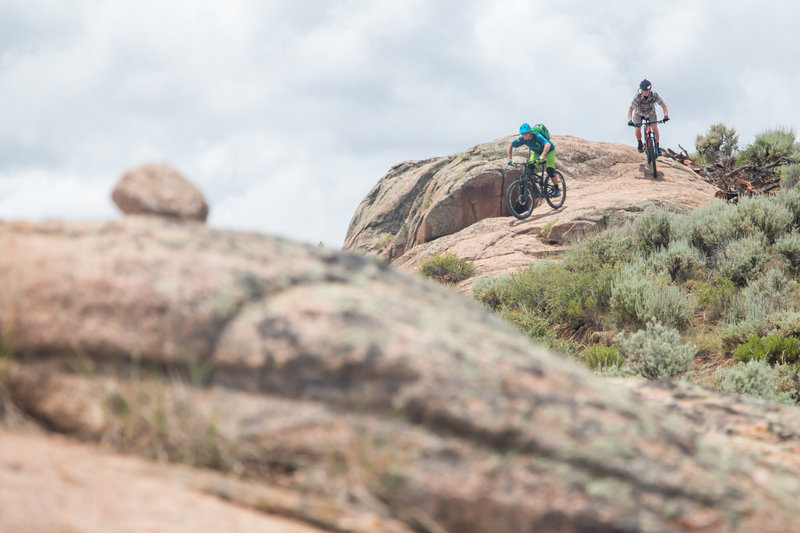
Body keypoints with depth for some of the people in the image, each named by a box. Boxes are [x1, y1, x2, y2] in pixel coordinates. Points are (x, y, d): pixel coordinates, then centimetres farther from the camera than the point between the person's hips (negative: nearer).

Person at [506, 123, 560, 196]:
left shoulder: (537, 136, -40)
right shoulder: (522, 139, -24)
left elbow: (548, 144, -55)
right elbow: (510, 145, -13)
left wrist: (542, 156, -68)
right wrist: (509, 159, -22)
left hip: (549, 151, -5)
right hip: (536, 152, 5)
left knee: (550, 170, -20)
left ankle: (557, 189, 0)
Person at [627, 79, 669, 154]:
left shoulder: (654, 95, -31)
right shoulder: (637, 97, -35)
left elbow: (663, 105, -25)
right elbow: (630, 109, -35)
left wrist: (666, 115, -41)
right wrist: (630, 120, -51)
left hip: (651, 112, 1)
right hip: (639, 113, -1)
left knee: (655, 128, -16)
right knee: (638, 129, -17)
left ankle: (657, 146, -1)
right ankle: (639, 143, 13)